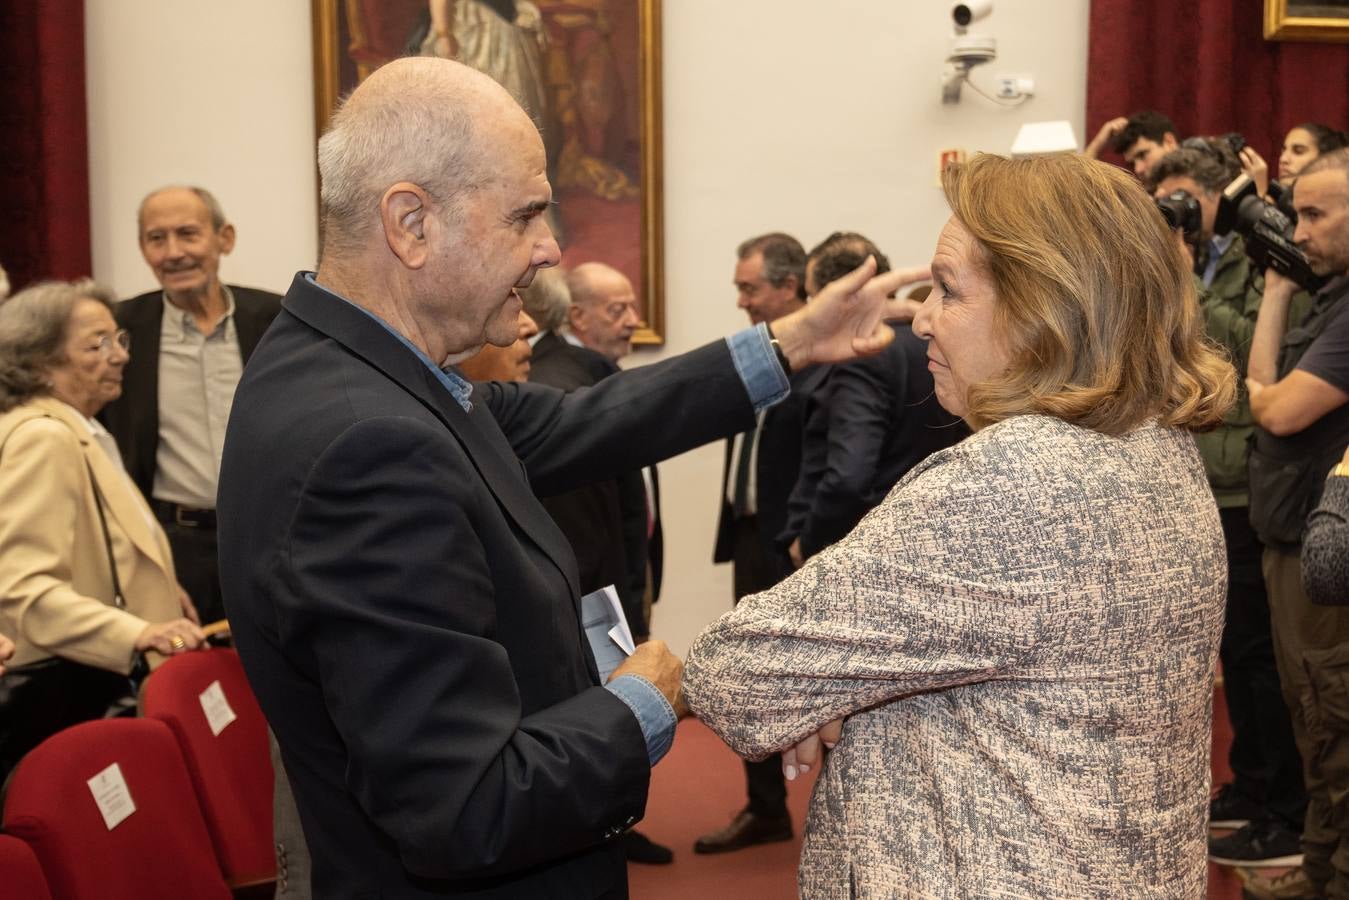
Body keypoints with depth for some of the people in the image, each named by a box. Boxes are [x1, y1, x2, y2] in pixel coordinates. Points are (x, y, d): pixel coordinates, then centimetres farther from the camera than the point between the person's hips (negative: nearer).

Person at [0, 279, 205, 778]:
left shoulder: (82, 434, 16)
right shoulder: (43, 437, -17)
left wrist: (158, 590, 21)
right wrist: (136, 633, -34)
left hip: (105, 684, 10)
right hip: (68, 694, -10)